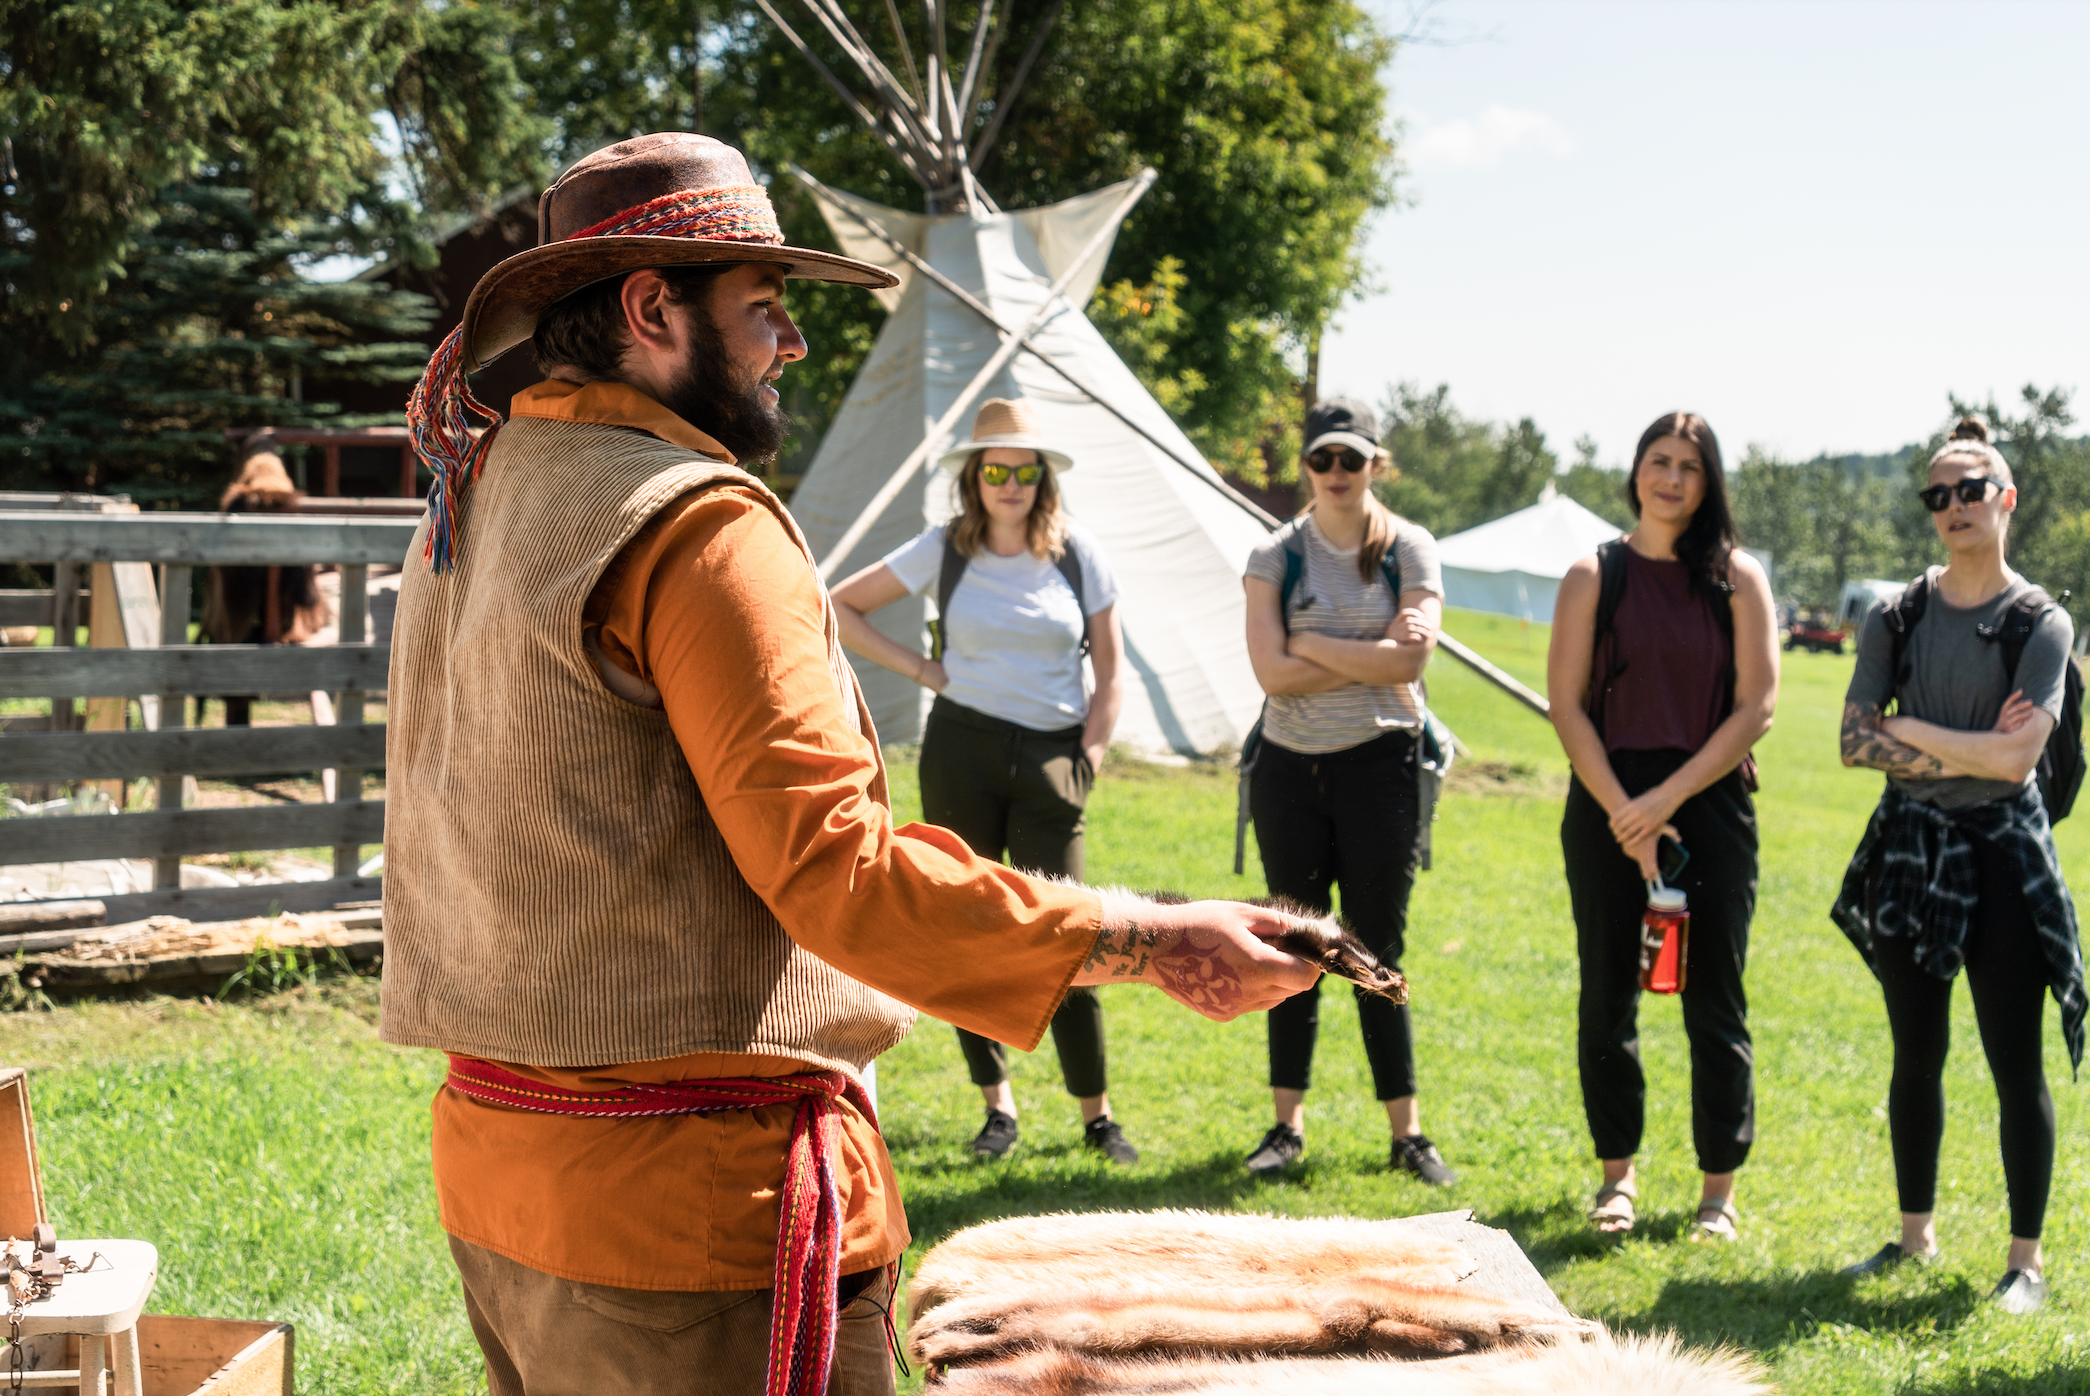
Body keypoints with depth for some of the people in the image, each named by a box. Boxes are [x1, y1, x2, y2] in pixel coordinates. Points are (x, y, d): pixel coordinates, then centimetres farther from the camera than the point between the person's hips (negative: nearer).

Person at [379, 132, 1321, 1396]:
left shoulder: (470, 506, 12)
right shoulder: (699, 527, -17)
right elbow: (839, 869, -23)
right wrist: (1150, 944, -20)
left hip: (498, 1157, 10)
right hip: (689, 1196, -10)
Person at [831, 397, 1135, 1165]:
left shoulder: (1078, 554, 2)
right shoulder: (943, 550, 1)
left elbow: (1110, 673, 7)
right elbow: (840, 609, 6)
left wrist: (1086, 760, -2)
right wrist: (918, 667, 0)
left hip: (1051, 756, -1)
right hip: (961, 751, 1)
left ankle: (1097, 1115, 7)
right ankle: (998, 1103, 18)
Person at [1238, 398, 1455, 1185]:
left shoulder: (1410, 551, 1)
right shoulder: (1277, 555, 3)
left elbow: (1411, 659, -14)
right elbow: (1271, 670, -10)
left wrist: (1309, 644, -10)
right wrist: (1371, 659, -12)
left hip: (1379, 763, -1)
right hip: (1290, 765, 1)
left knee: (1378, 955, 1)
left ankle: (1407, 1133, 10)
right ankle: (1288, 1125, 15)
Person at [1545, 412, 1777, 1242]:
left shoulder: (1738, 579, 3)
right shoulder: (1594, 576, 4)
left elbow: (1756, 708, -3)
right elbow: (1567, 705, -1)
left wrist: (1668, 798, -11)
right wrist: (1626, 815, -10)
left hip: (1711, 806, 0)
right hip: (1609, 808, 1)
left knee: (1714, 1003, 1)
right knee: (1608, 996, 6)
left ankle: (1719, 1188, 11)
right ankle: (1617, 1172, 20)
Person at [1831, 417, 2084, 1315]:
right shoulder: (1896, 618, 4)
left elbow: (2018, 758, -17)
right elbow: (1855, 742, -5)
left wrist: (1910, 731, -10)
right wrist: (1968, 752, -15)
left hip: (2002, 849, -3)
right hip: (1910, 850, 3)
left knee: (2016, 1065, 0)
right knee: (1917, 1056, 13)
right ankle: (1916, 1232, 26)